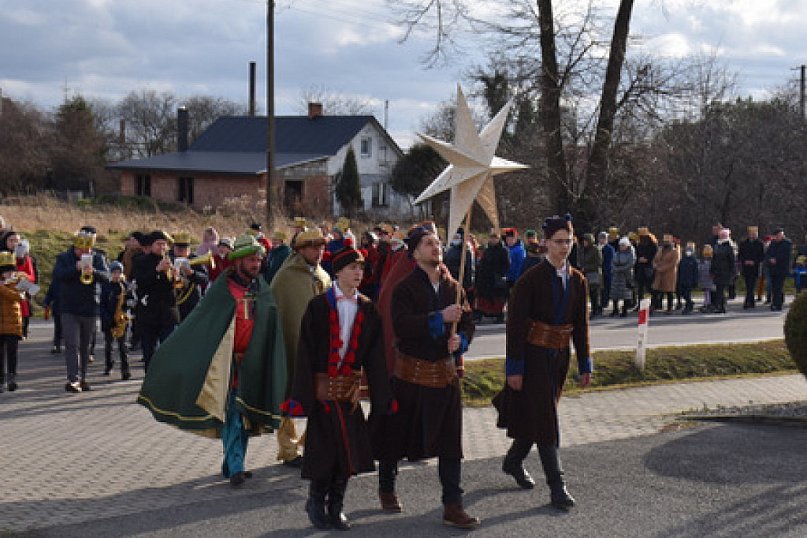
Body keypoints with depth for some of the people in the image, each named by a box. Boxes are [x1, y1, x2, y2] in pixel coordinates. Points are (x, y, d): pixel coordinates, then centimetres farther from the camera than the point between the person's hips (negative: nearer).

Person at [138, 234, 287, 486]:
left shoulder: (262, 291, 9)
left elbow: (272, 330, 12)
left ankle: (232, 464, 20)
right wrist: (169, 351, -7)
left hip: (252, 366, 5)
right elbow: (200, 319, -4)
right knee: (230, 413, -10)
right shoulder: (222, 289, -4)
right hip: (226, 362, -4)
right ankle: (236, 467, -11)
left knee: (244, 415, 9)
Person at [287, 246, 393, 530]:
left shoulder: (367, 309, 5)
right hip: (323, 387, -4)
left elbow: (375, 355, 6)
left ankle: (336, 506, 20)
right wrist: (302, 395, -14)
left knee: (348, 448, 5)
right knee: (324, 447, -1)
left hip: (350, 388, 4)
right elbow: (305, 353, -8)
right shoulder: (318, 306, -6)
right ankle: (315, 501, 20)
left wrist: (383, 396, 2)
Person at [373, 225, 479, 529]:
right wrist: (440, 318, -27)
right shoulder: (405, 288, -8)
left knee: (450, 441, 0)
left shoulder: (453, 287, 7)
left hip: (445, 371, 4)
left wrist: (461, 340, -11)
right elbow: (401, 324, -23)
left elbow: (468, 323, 10)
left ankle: (452, 506, 3)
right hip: (410, 372, -4)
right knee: (396, 435, 10)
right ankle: (386, 487, 33)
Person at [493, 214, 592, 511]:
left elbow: (581, 325, 10)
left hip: (559, 358, 6)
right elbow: (515, 326, -13)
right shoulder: (531, 280, -13)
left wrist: (585, 364, 8)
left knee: (542, 415, 16)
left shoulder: (577, 280, 4)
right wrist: (514, 368, -15)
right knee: (545, 419, -6)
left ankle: (513, 461, 38)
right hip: (534, 356, -6)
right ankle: (557, 487, -3)